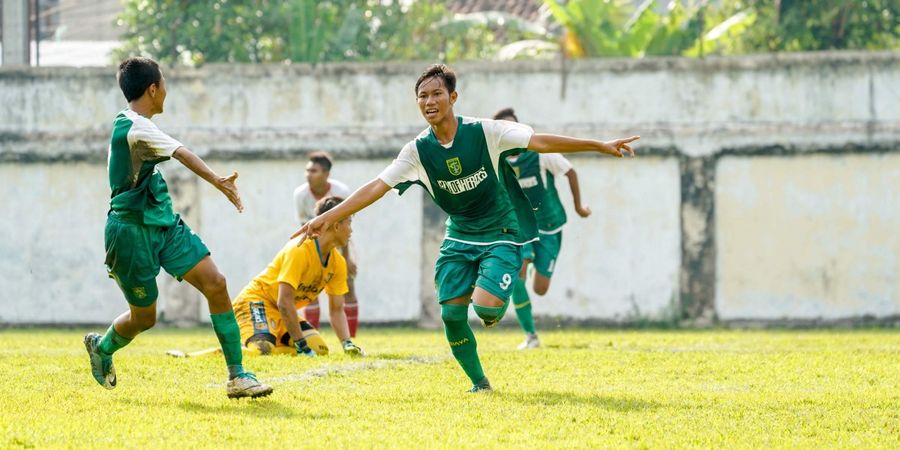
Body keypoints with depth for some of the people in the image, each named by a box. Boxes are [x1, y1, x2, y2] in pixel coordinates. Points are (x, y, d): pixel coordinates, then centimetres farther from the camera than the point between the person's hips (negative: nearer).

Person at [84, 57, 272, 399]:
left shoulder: (129, 124, 11)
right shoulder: (135, 127, -21)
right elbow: (181, 153, -34)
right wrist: (218, 182, -47)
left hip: (164, 224, 9)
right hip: (132, 229, -9)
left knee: (215, 284, -7)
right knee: (144, 317, 6)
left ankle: (237, 376, -6)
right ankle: (102, 347, 40)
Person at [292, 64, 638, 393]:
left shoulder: (485, 132, -16)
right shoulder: (418, 151, -8)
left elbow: (542, 142, -17)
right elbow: (376, 187, -9)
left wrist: (601, 146, -20)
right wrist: (329, 217, -19)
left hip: (502, 234, -4)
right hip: (459, 238, 4)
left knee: (486, 305, -25)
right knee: (451, 313, -9)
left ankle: (494, 310, 14)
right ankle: (479, 383, 12)